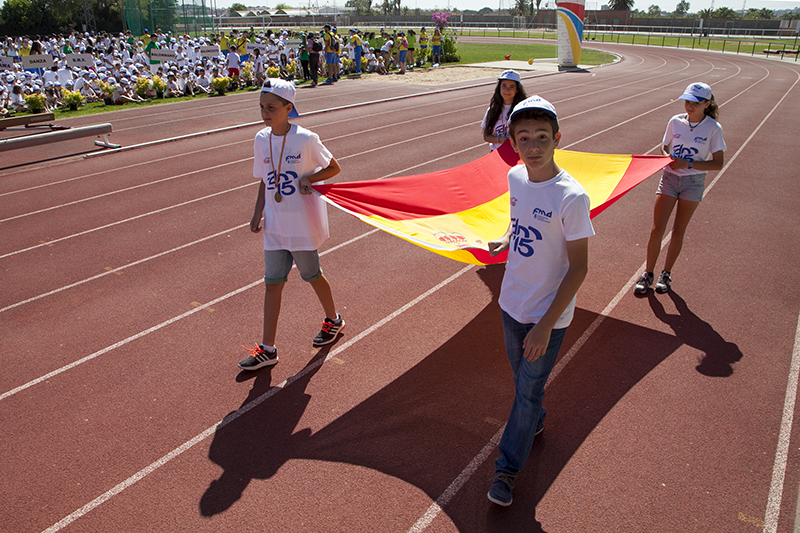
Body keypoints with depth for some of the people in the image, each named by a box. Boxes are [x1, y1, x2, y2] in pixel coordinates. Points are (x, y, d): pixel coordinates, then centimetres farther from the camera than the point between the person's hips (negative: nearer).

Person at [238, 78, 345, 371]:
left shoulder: (306, 139, -13)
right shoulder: (261, 139, 2)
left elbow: (333, 168, -2)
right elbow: (264, 181, 12)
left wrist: (308, 179, -18)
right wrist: (258, 213, 2)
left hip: (302, 223, -4)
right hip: (274, 224, 5)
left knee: (311, 275, 11)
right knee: (272, 282, 5)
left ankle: (333, 319, 40)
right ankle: (267, 349, 12)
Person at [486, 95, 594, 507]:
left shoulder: (571, 197, -23)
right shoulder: (516, 177, -4)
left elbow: (578, 267, -18)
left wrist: (545, 326, -20)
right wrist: (504, 239, -2)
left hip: (548, 314, -6)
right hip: (512, 302, 6)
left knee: (528, 390, 8)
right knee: (520, 374, 24)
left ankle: (507, 468, 26)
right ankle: (534, 421, 52)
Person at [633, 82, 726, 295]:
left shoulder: (713, 129, -8)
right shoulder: (675, 122, -1)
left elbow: (718, 163, -7)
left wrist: (689, 164, -19)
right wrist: (668, 157, -10)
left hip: (693, 182, -2)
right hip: (670, 178, 2)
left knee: (678, 231, 7)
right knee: (657, 230, -3)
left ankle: (666, 274, 22)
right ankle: (647, 274, 10)